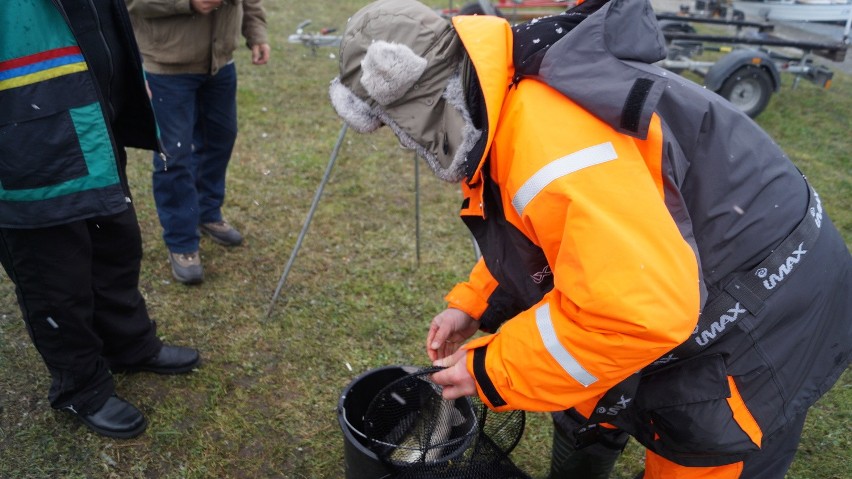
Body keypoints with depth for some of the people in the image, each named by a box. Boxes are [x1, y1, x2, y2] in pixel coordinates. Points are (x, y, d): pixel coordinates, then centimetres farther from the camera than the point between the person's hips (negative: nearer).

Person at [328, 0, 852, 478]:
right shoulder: (509, 104, -2)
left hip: (763, 315, -9)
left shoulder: (547, 138, -35)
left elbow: (641, 309, -37)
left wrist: (492, 372, -24)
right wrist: (472, 305, 4)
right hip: (670, 282, 9)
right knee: (586, 407, 24)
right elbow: (542, 233, 12)